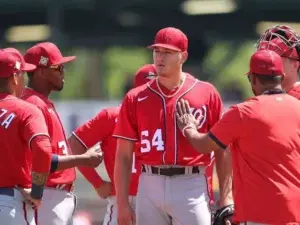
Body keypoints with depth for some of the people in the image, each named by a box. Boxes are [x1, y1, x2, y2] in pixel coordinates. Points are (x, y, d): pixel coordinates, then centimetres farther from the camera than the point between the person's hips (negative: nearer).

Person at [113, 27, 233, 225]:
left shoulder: (206, 93, 4)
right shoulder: (135, 98, 9)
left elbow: (222, 151, 5)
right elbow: (124, 156, 8)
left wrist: (226, 199, -3)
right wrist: (122, 203, 0)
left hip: (191, 186, -2)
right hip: (150, 186, 2)